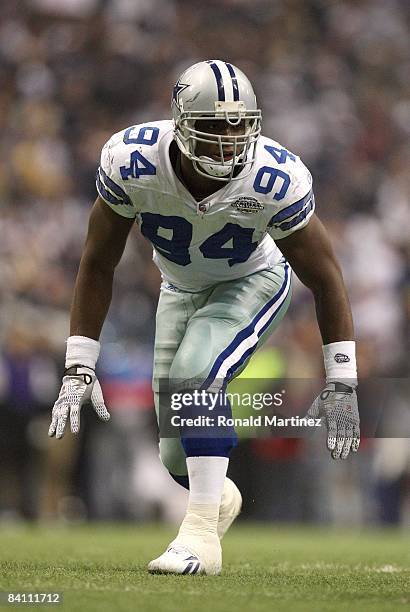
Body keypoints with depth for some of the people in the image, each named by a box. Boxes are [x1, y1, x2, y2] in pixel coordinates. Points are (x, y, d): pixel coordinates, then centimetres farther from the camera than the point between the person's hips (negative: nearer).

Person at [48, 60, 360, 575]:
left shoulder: (276, 179, -35)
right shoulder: (131, 161, -31)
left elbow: (324, 277, -21)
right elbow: (98, 265, -17)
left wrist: (341, 384, -21)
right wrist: (79, 369, -19)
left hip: (253, 281, -3)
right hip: (181, 287, 3)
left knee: (195, 377, -32)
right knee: (176, 455, 6)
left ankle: (201, 534, -24)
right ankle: (218, 496, 42)